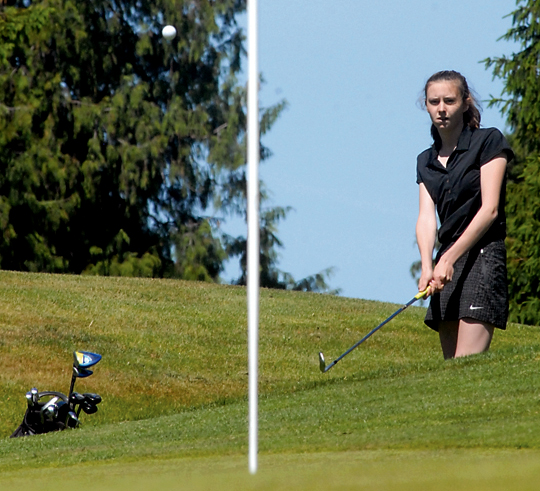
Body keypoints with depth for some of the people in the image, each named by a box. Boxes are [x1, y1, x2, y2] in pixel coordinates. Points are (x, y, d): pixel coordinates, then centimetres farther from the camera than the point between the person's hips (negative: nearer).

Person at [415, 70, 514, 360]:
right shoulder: (426, 161, 17)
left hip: (484, 254, -6)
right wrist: (427, 267, -15)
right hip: (448, 262, 6)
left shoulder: (488, 142, -1)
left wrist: (450, 258, -16)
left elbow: (489, 210, -9)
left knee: (467, 367, -18)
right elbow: (426, 216, 4)